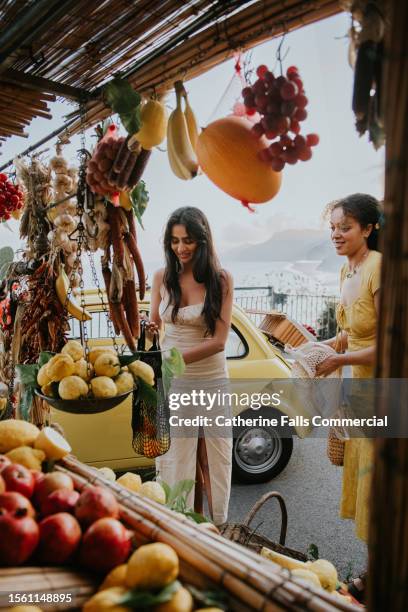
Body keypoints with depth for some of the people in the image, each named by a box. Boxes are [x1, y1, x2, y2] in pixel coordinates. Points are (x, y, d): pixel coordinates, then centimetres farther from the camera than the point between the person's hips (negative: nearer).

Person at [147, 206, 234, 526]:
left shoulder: (221, 279, -9)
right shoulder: (162, 276, -1)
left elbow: (219, 340, -15)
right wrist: (150, 329, -13)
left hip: (212, 378, -1)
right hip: (171, 379, 1)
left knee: (219, 452, 12)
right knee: (174, 453, 6)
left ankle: (219, 524, 32)